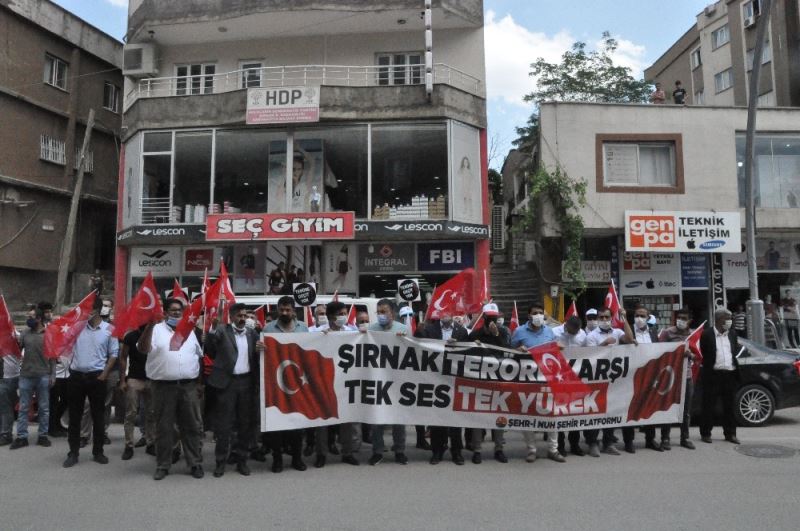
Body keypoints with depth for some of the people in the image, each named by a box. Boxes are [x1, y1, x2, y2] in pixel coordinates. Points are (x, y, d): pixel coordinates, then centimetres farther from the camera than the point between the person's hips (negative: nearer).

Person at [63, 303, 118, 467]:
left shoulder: (109, 329, -1)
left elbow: (113, 354, 1)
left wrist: (104, 375, -5)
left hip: (96, 377, -2)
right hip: (76, 376, 2)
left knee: (98, 416, 6)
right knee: (74, 416, 7)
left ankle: (98, 451, 18)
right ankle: (73, 453, 17)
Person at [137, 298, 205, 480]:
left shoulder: (190, 331, 13)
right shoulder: (156, 330, 1)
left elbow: (200, 355, 17)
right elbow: (143, 349, -15)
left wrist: (199, 382, 12)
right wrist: (149, 325, -25)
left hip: (189, 386, 3)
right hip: (163, 386, -3)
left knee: (193, 426, 6)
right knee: (164, 427, 6)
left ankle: (195, 464, 15)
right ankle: (163, 465, 18)